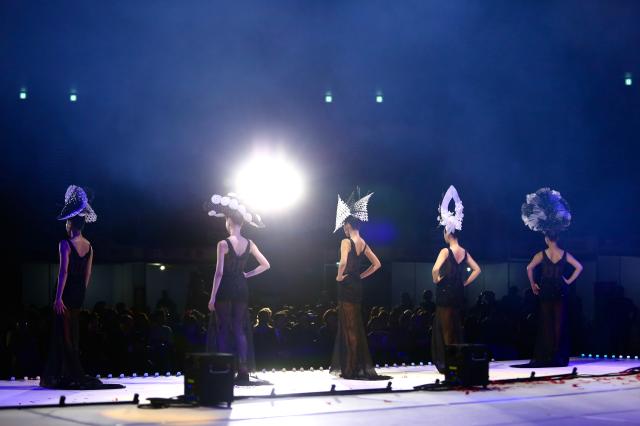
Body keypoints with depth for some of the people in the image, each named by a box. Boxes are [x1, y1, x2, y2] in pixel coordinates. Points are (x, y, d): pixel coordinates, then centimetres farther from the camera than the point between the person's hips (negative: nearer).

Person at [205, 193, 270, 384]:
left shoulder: (223, 244, -12)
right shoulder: (249, 244, 4)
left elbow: (219, 272, -13)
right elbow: (266, 265, 9)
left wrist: (212, 297, -9)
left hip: (225, 289, -5)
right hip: (241, 289, 5)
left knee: (223, 329, 4)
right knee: (240, 329, 9)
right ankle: (243, 372, 2)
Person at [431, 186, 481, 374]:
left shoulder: (446, 251, -14)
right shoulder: (464, 252, 7)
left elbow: (435, 269, -28)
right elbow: (477, 270, 13)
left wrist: (436, 280, -10)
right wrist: (465, 283, 13)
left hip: (445, 295, -7)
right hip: (459, 295, 7)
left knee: (446, 330, -1)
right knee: (457, 329, 14)